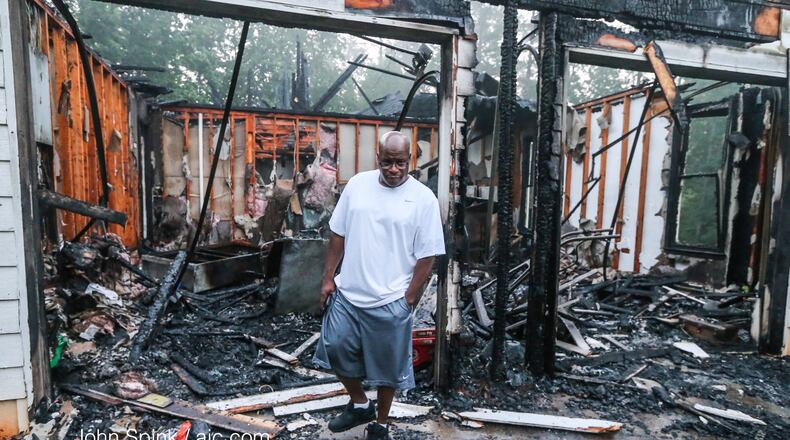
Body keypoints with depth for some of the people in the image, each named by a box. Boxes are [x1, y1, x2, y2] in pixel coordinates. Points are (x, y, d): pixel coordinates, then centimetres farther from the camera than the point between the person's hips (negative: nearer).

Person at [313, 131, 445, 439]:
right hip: (347, 293, 4)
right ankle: (360, 404, 40)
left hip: (390, 301, -3)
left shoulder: (424, 199, -10)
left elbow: (427, 257, -8)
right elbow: (338, 235, 6)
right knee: (335, 348, 14)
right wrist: (328, 278, 4)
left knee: (387, 366, 12)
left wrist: (408, 301, -10)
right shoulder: (357, 185, 0)